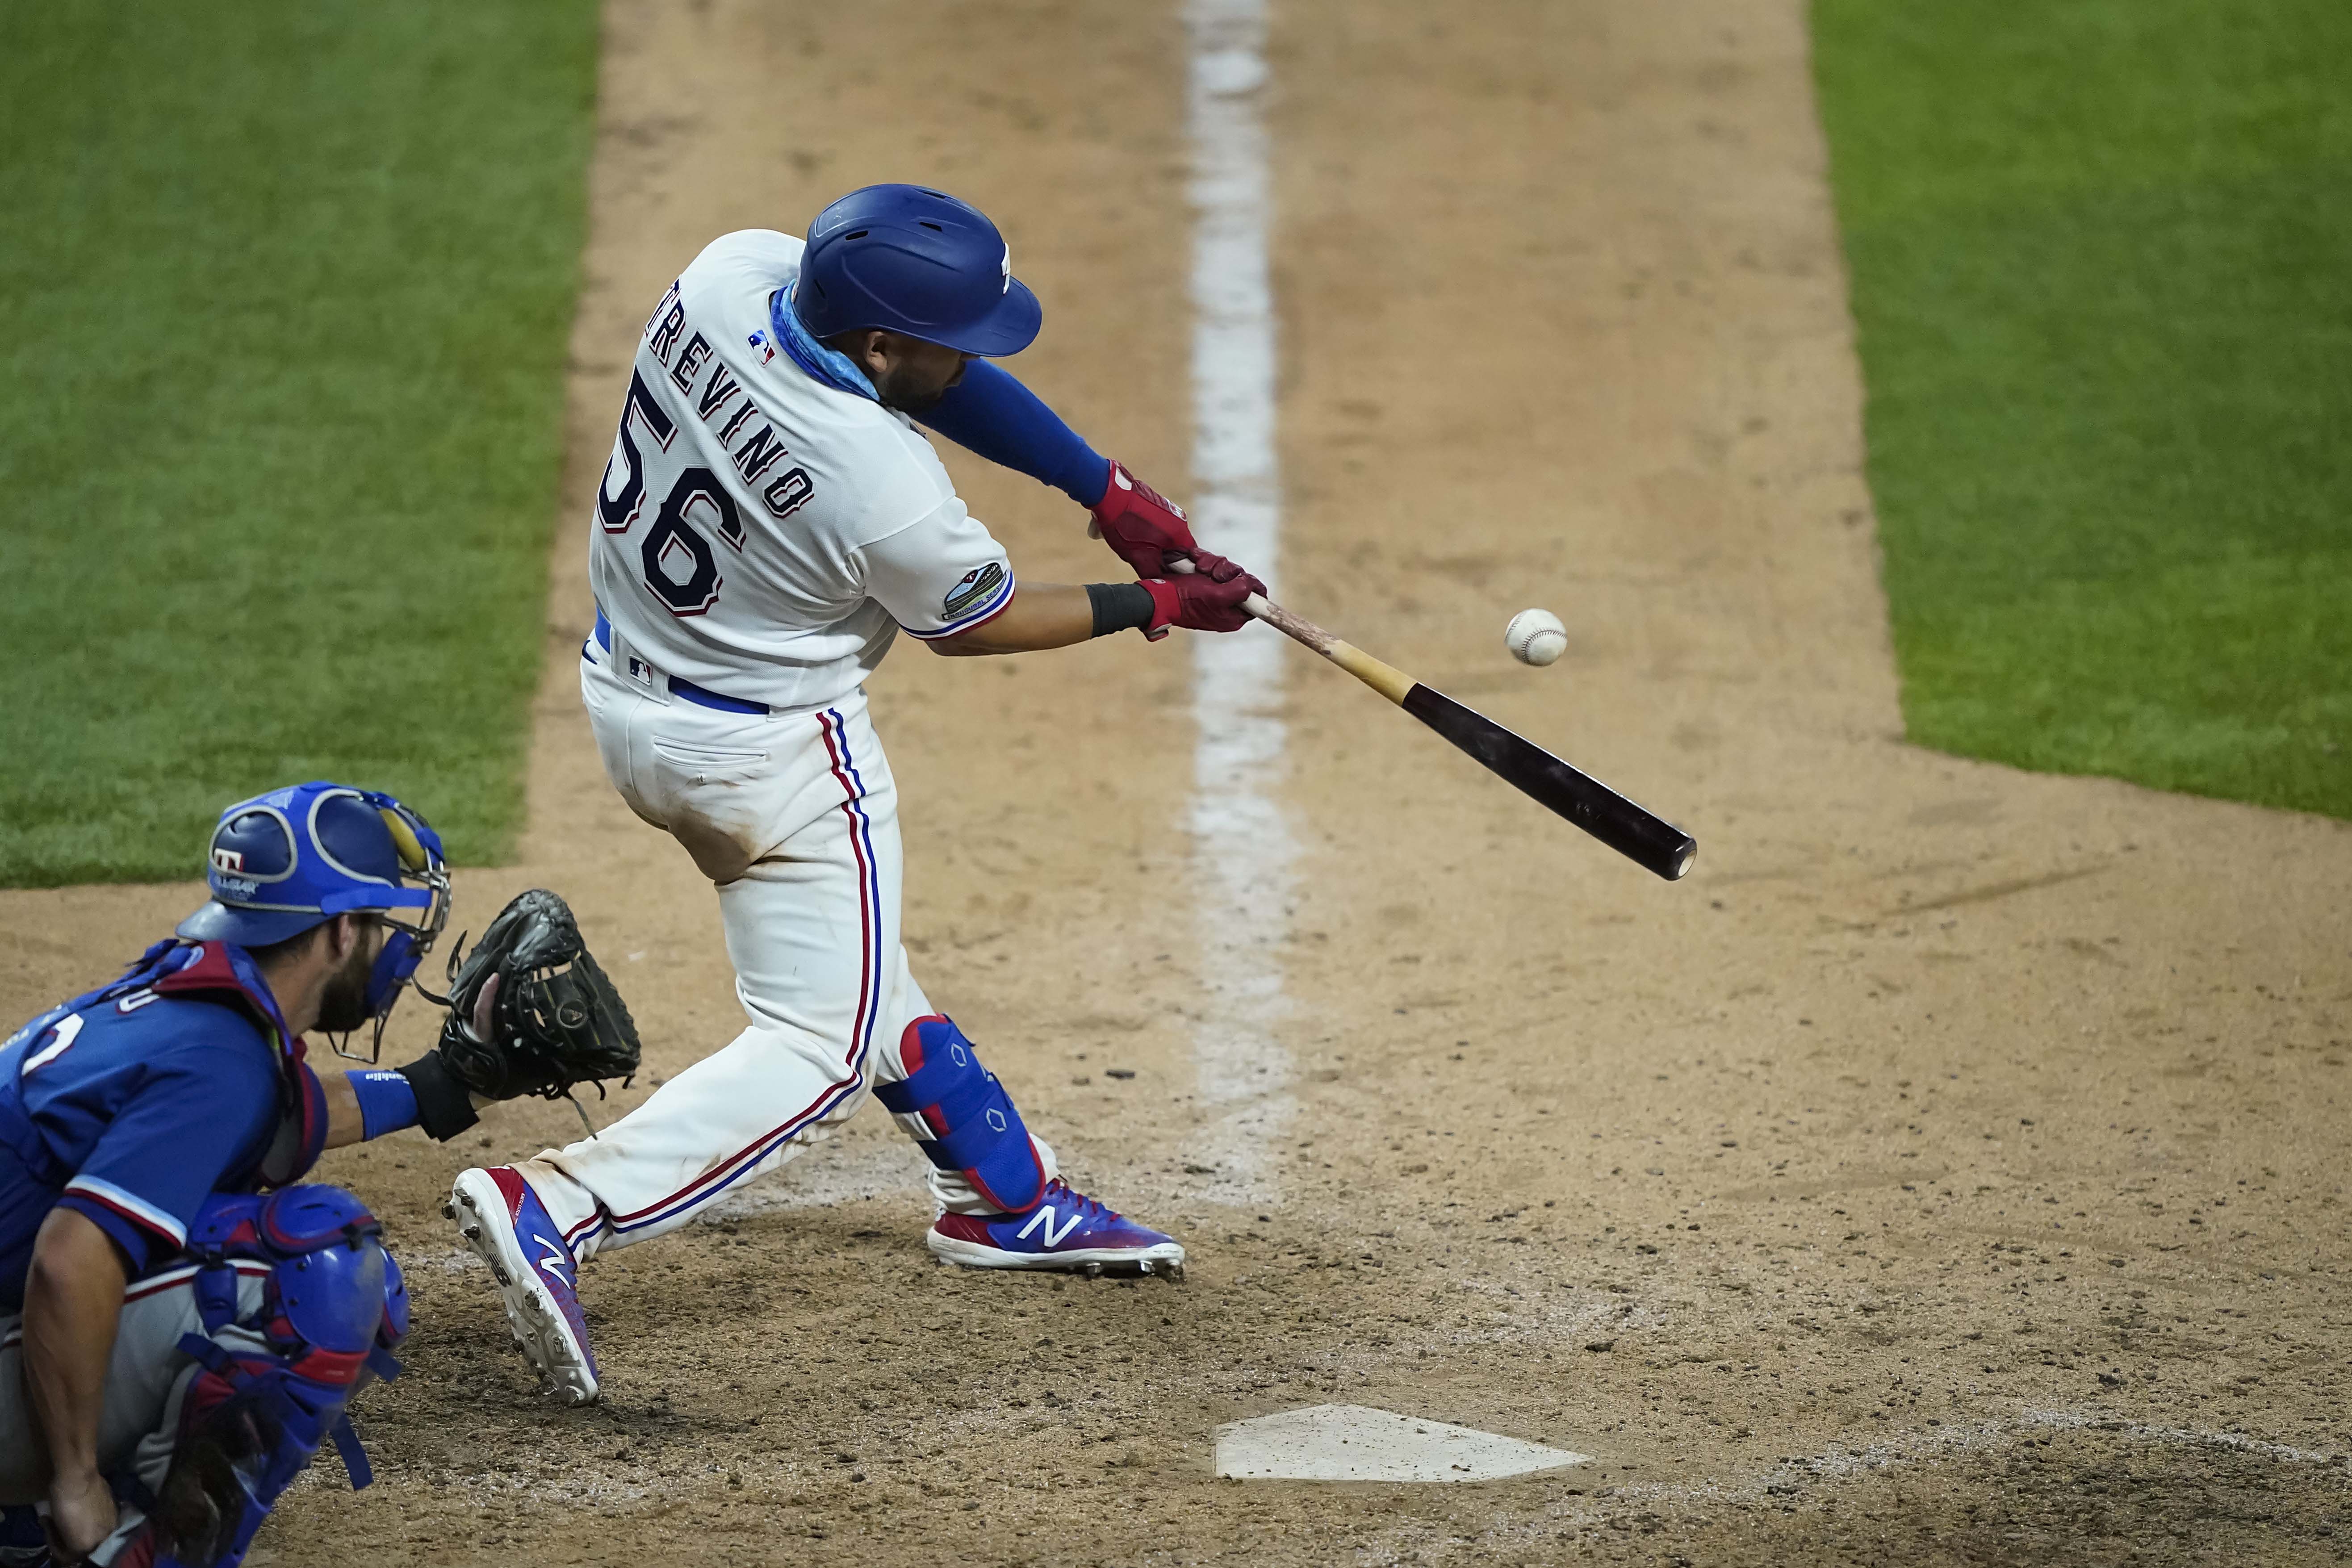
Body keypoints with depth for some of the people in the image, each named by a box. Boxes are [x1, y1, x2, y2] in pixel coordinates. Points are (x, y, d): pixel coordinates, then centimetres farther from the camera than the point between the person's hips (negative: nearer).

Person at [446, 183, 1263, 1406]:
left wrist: (1107, 491, -3)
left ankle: (1005, 1197, 41)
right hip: (770, 751, -9)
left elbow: (940, 372, -1)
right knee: (824, 1046, 1)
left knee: (845, 960, 23)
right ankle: (553, 1211, -15)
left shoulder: (730, 275, -16)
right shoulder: (887, 490, -33)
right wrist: (1156, 607, 2)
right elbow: (976, 622, -11)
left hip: (626, 696, 9)